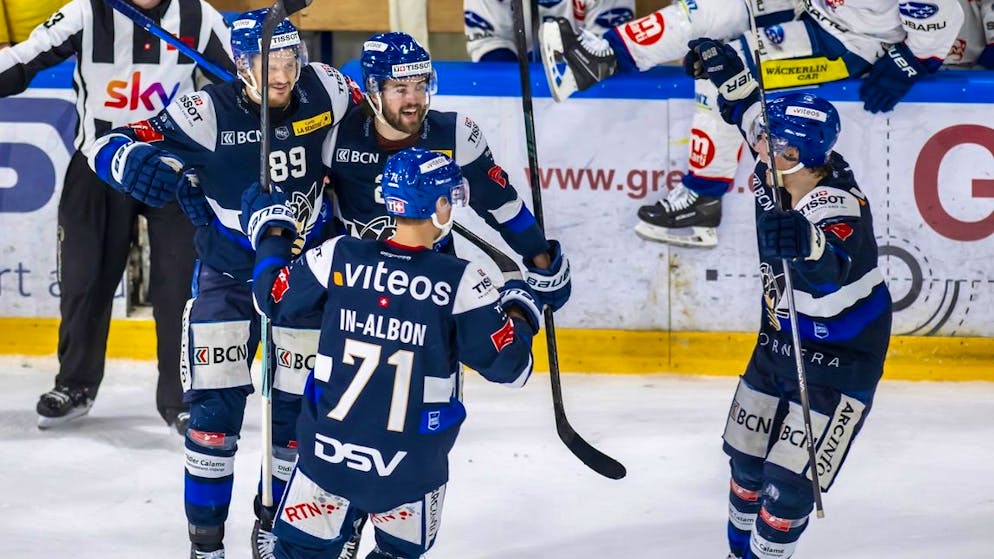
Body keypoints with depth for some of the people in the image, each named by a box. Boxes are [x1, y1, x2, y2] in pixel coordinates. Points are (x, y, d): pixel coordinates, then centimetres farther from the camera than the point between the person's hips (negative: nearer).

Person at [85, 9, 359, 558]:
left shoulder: (325, 91, -12)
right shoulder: (209, 112, -20)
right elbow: (107, 149, -22)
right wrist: (147, 161, -43)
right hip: (227, 275, -2)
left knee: (298, 408, 6)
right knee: (215, 405, -7)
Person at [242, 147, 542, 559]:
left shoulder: (339, 257, -8)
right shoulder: (461, 282, -14)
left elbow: (272, 299, 7)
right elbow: (508, 364, -8)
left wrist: (270, 231, 22)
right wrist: (519, 312, 12)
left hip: (328, 448, 2)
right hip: (411, 470, -2)